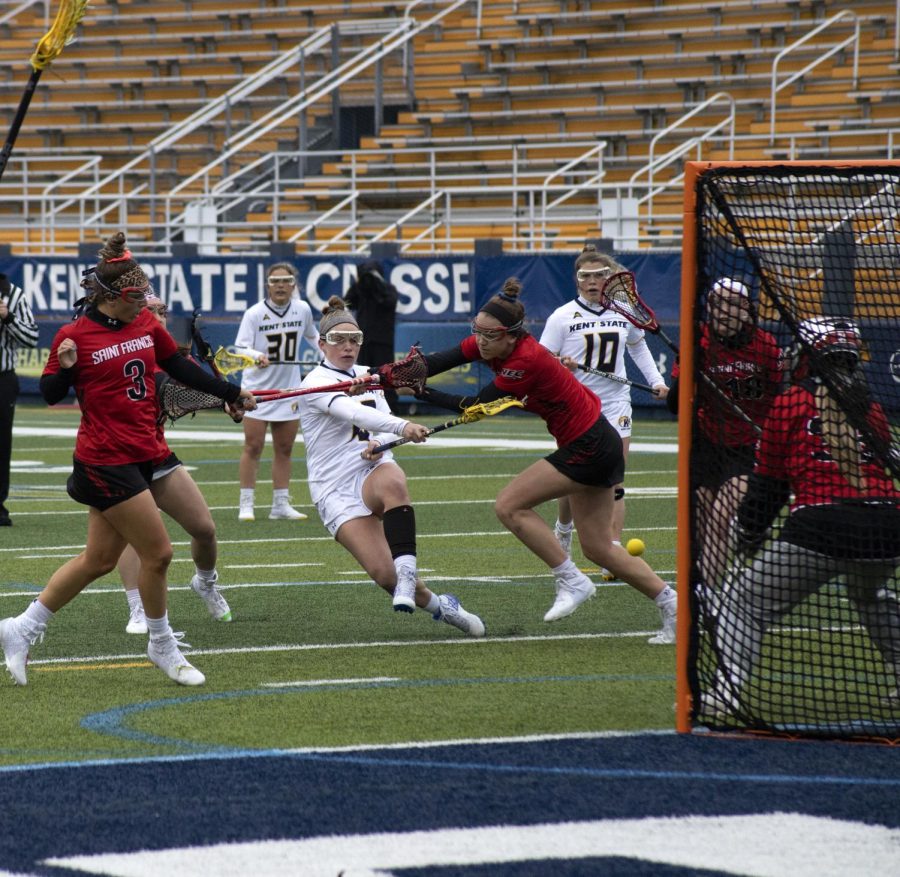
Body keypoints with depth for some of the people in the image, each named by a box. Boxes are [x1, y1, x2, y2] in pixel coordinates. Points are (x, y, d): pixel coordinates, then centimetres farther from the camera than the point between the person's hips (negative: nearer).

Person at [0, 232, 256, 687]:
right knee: (157, 552, -5)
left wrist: (232, 393, 20)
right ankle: (162, 646, 15)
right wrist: (65, 367, -24)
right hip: (106, 460, -7)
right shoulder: (75, 335, -11)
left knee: (98, 559, 11)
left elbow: (180, 367, 18)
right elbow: (50, 393, -4)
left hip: (142, 454, 7)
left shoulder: (146, 324, 6)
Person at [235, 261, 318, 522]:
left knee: (284, 450, 8)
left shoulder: (303, 310, 0)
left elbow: (312, 335, 20)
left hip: (289, 391, 4)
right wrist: (257, 356, -38)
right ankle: (246, 505, 0)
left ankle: (281, 505, 14)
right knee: (253, 447, -5)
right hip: (257, 388, -4)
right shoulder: (254, 314, -12)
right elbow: (241, 348, -19)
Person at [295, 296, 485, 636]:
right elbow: (353, 412, -26)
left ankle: (406, 574, -41)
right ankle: (438, 606, 4)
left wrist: (380, 444, -8)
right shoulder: (316, 382, -7)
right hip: (335, 490, -4)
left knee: (392, 482, -38)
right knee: (384, 574, -21)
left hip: (373, 472, 4)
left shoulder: (366, 376, 14)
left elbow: (385, 421, 18)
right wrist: (402, 427, -42)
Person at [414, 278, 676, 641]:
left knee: (509, 506, -10)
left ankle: (571, 581, -3)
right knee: (598, 548, 13)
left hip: (588, 448, -10)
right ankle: (672, 606, 19)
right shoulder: (489, 343, -2)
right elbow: (439, 362, -10)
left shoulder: (526, 360, -26)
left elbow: (477, 406, -20)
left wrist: (421, 392, -17)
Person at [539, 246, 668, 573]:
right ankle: (563, 530, 37)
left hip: (614, 404, 2)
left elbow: (637, 345, 23)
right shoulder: (562, 317, -6)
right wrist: (559, 365, -26)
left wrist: (655, 380, 12)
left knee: (614, 483, -6)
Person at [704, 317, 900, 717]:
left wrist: (749, 534, 24)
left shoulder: (791, 403, 7)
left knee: (745, 604, 4)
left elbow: (768, 481, 11)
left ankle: (729, 691, -9)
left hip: (820, 532, -5)